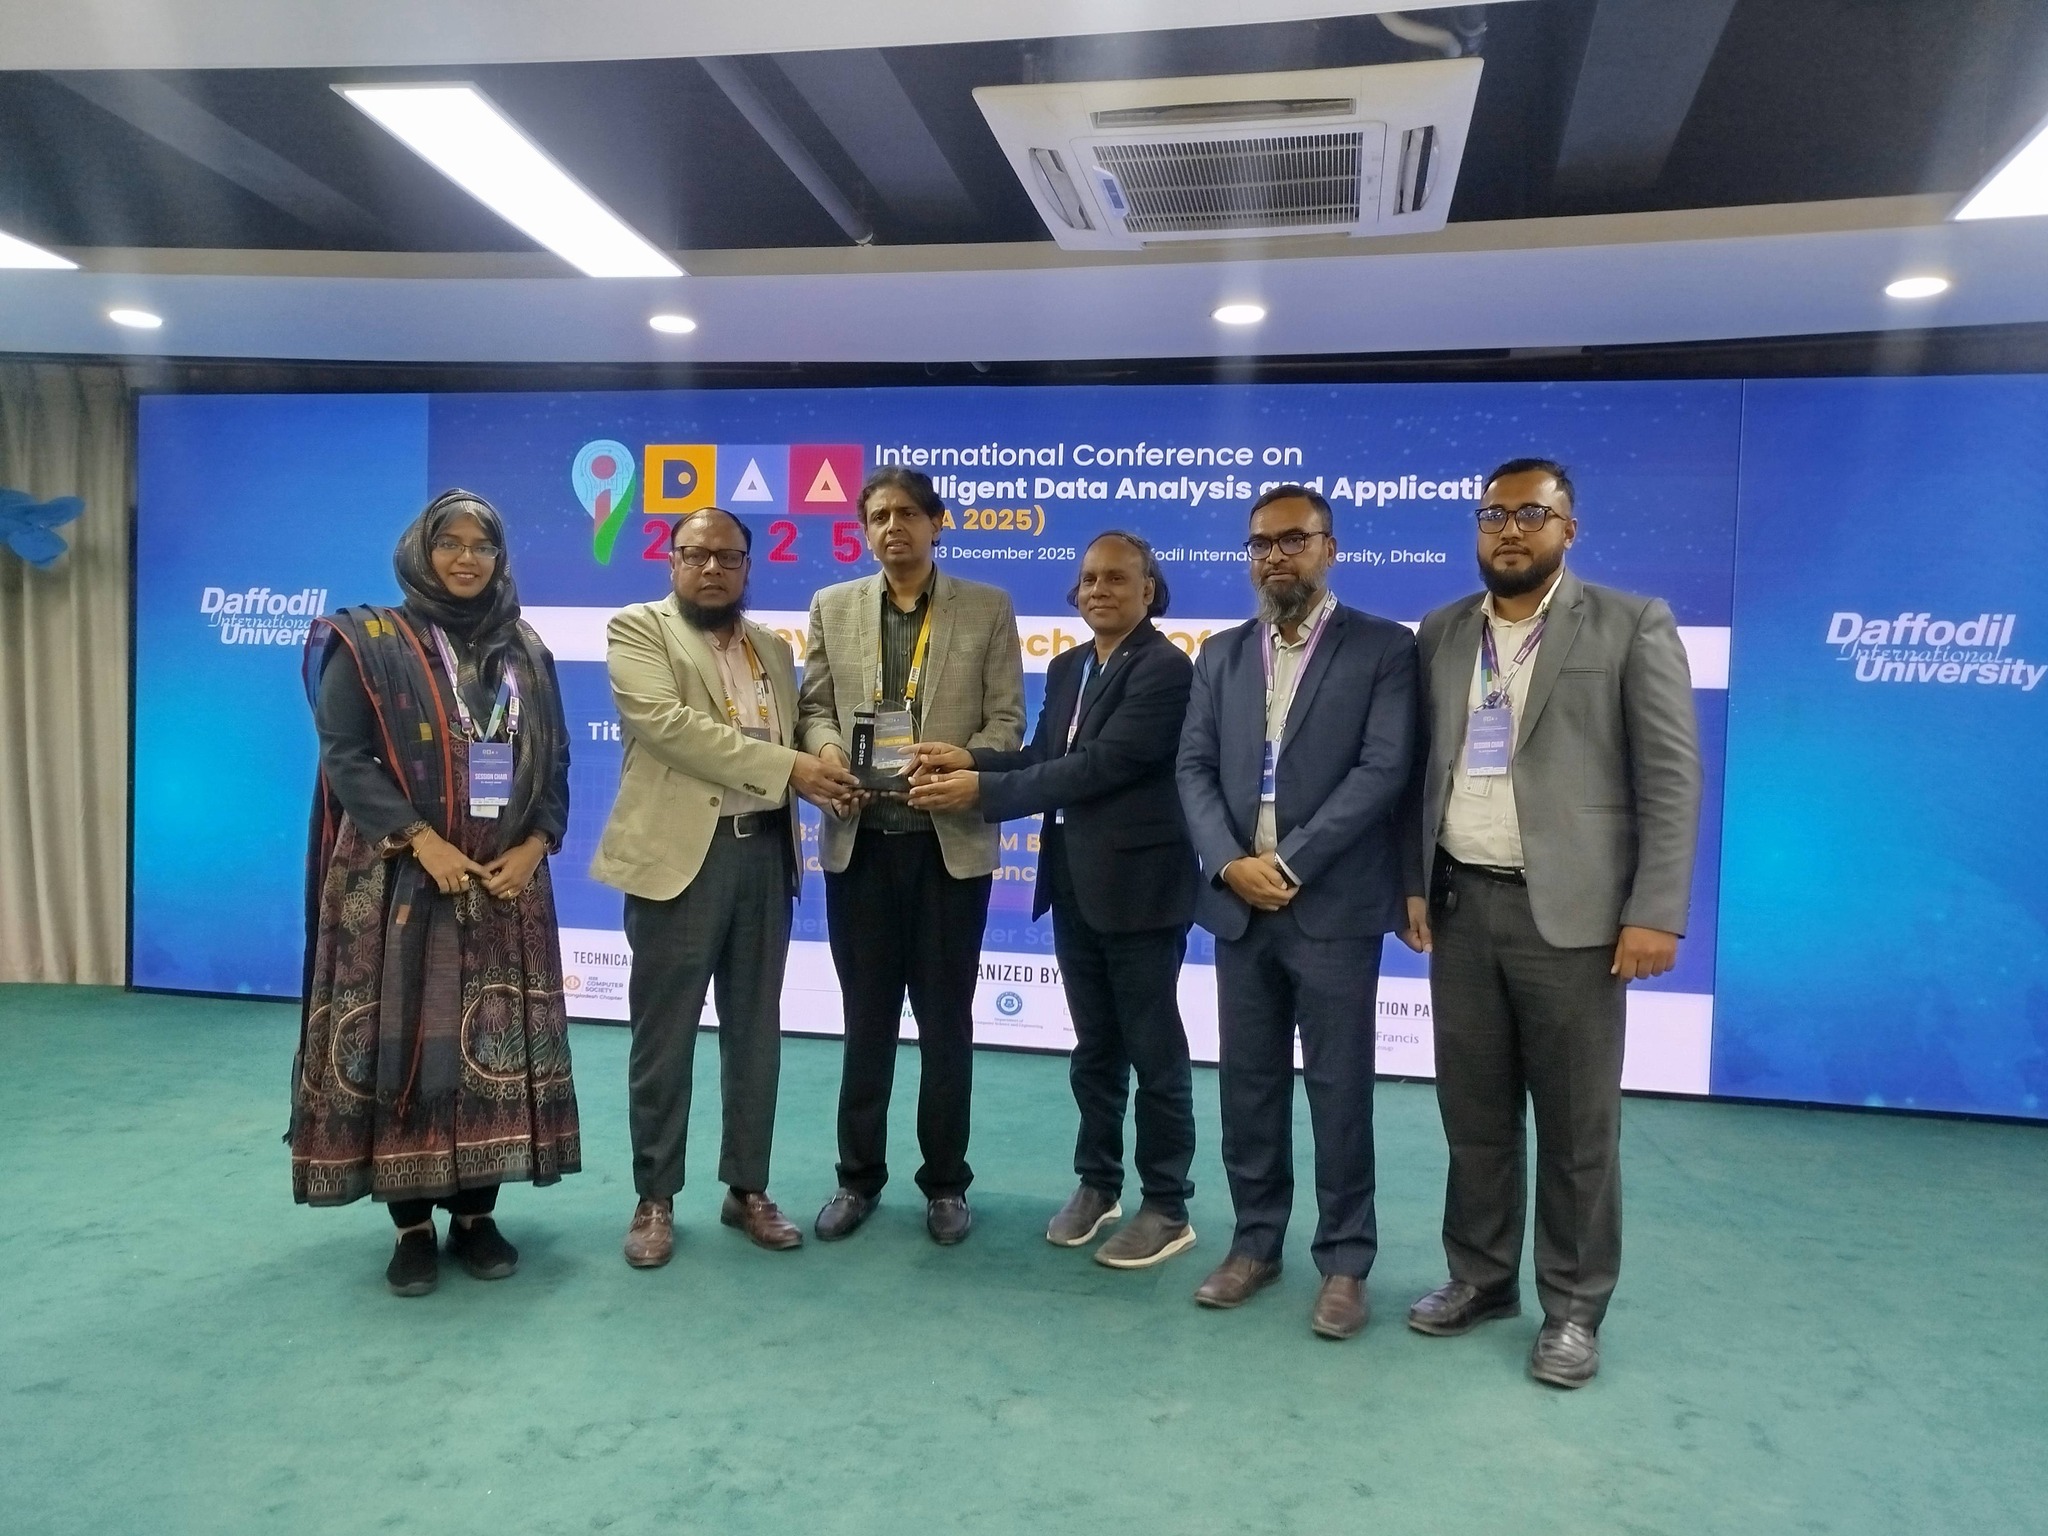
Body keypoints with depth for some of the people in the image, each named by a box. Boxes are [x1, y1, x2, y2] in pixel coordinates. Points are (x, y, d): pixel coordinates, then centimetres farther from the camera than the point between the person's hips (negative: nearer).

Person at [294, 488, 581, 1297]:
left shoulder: (526, 651, 11)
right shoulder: (367, 642, 1)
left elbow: (554, 761, 9)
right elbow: (343, 757, -7)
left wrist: (535, 846, -6)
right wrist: (423, 843, -16)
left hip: (508, 881, 3)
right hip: (400, 879, -3)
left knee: (497, 1043, 4)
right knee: (404, 1040, -1)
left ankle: (475, 1213, 15)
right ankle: (411, 1223, 10)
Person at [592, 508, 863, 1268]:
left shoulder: (774, 647, 17)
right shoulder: (637, 628, -1)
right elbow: (667, 722, -17)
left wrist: (823, 773, -5)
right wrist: (786, 769, -20)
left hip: (765, 851, 5)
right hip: (681, 852, -5)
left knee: (755, 1033, 12)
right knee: (665, 1036, 4)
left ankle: (748, 1189, 24)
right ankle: (655, 1198, 18)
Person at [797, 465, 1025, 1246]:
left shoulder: (988, 608, 2)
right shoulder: (833, 606, 8)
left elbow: (1006, 721, -2)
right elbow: (814, 706, 7)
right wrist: (827, 749, -15)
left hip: (950, 841, -1)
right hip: (859, 842, 2)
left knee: (946, 1021, 9)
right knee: (866, 1020, 12)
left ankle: (945, 1182, 24)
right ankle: (858, 1176, 26)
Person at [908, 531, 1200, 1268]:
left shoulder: (1165, 667, -14)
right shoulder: (1067, 667, 13)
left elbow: (1100, 765, -22)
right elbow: (1045, 757, 6)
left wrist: (983, 789, -22)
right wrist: (970, 758, -12)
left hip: (1139, 885, -7)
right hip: (1074, 885, 8)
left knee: (1154, 1052, 5)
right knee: (1093, 1049, 18)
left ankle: (1168, 1208, 18)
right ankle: (1097, 1184, 33)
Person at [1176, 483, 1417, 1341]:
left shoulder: (1384, 649, -1)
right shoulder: (1221, 656, 13)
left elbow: (1383, 770, -12)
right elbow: (1194, 770, 6)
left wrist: (1289, 864, -16)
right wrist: (1229, 863, -10)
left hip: (1333, 908, -4)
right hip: (1239, 905, 4)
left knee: (1338, 1091, 4)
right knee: (1248, 1086, 11)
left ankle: (1343, 1261, 18)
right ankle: (1255, 1242, 25)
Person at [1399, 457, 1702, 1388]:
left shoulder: (1633, 626, -3)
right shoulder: (1442, 633, 11)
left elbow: (1670, 779, -7)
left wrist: (1654, 913, -13)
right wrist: (1414, 884, 7)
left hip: (1569, 913, -4)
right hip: (1462, 907, 4)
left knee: (1576, 1124, 5)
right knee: (1473, 1113, 13)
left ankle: (1573, 1307, 21)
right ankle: (1480, 1277, 29)